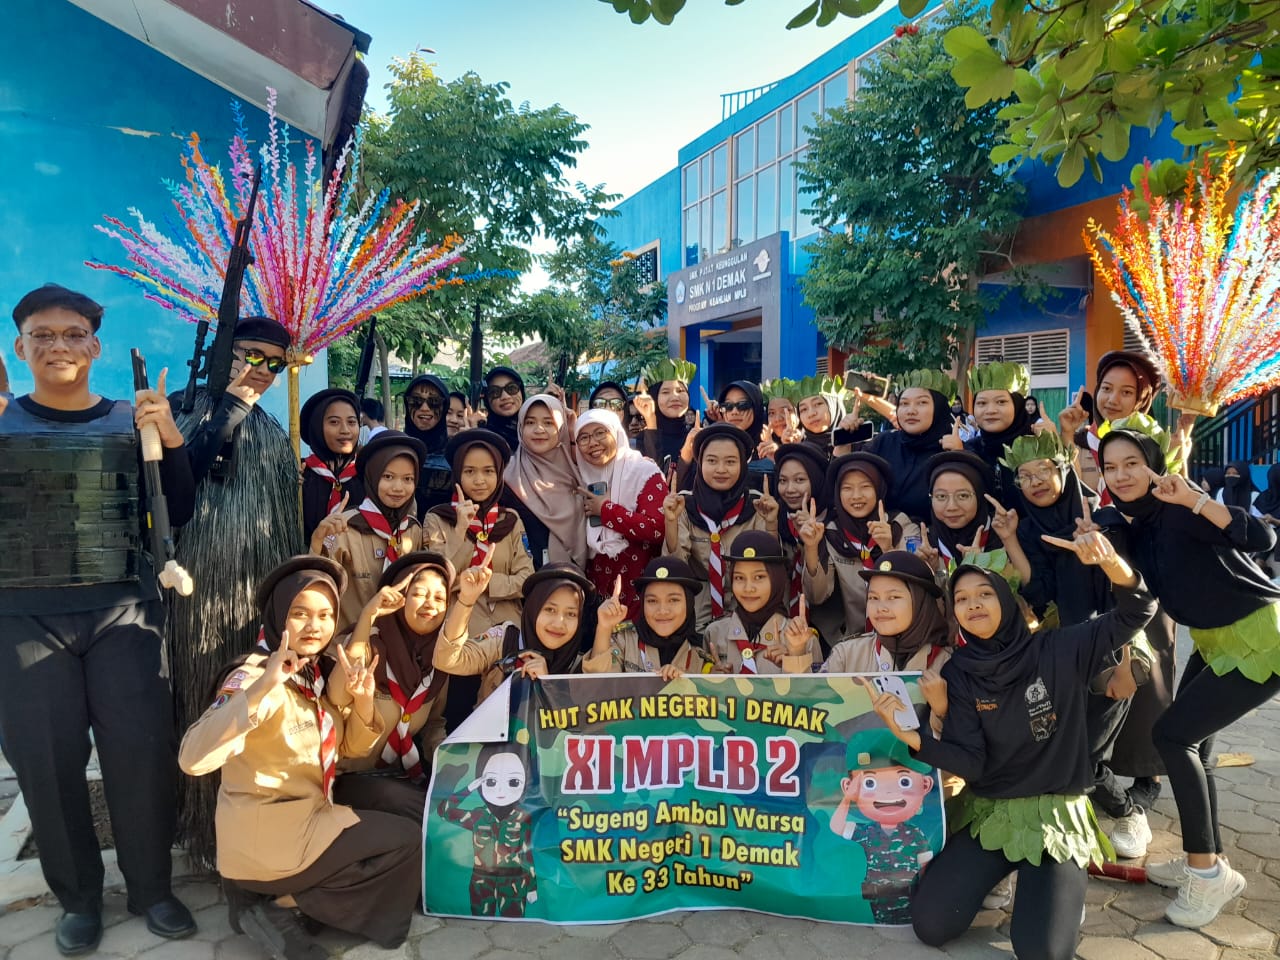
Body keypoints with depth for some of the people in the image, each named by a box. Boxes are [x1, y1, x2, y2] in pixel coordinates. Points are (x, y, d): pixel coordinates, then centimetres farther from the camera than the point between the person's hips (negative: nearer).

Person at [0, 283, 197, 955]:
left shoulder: (132, 421, 4)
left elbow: (176, 515, 3)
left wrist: (170, 439, -12)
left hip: (124, 612, 0)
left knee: (141, 752, 1)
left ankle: (152, 888, 20)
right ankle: (77, 897, 25)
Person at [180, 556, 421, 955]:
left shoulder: (323, 674, 3)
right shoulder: (254, 675, -21)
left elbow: (351, 748, 6)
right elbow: (193, 758, -35)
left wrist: (364, 703, -13)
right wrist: (261, 689, -44)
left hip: (308, 818, 8)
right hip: (265, 836, -8)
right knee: (407, 842, -5)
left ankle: (274, 895, 10)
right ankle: (273, 904, 2)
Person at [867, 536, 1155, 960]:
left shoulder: (1058, 650, -7)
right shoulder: (958, 673, -3)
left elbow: (1136, 611, -15)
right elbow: (971, 763, -11)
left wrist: (1110, 561, -37)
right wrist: (910, 736, -29)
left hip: (1056, 814, -2)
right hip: (988, 814, 2)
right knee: (930, 925, -11)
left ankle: (1063, 882, 13)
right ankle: (998, 870, 17)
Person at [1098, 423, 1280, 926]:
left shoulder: (1180, 508, -21)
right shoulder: (1134, 527, 3)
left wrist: (1193, 499, -41)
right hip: (1213, 641, 9)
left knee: (1172, 733, -10)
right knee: (1190, 741, 11)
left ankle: (1208, 872, 4)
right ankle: (1208, 862, 27)